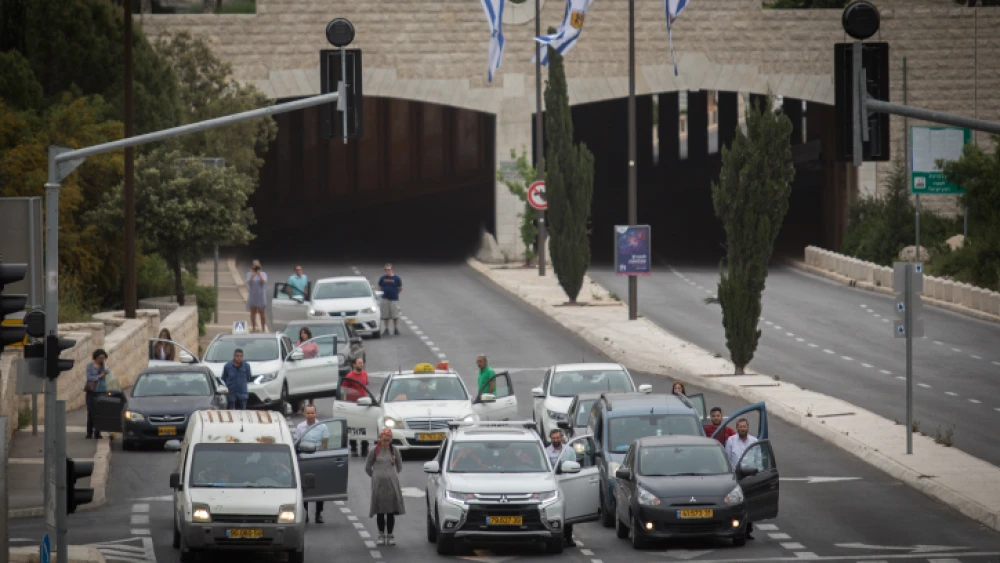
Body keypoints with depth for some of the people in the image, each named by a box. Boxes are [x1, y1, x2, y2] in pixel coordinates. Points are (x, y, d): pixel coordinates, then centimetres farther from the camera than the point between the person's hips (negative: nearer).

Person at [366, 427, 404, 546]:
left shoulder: (394, 450, 3)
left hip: (392, 484, 1)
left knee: (391, 511, 2)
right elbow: (368, 468, 9)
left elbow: (399, 466, 16)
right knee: (380, 511, 3)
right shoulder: (374, 451, 0)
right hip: (378, 484, -1)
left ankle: (390, 535, 9)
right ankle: (381, 535, 12)